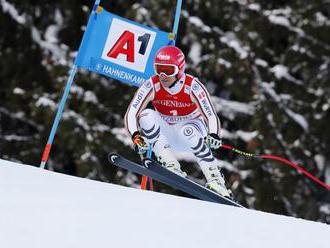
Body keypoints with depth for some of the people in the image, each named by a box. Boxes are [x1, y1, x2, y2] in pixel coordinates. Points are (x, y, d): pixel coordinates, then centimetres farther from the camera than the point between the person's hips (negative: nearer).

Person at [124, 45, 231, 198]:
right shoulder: (152, 85, -17)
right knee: (146, 115, -25)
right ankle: (170, 165, -30)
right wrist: (136, 135, -39)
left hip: (192, 130, -2)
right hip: (166, 133, 3)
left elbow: (211, 116, -28)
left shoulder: (192, 86, -23)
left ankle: (215, 178, -29)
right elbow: (131, 113, -21)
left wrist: (213, 136, -48)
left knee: (188, 131, -37)